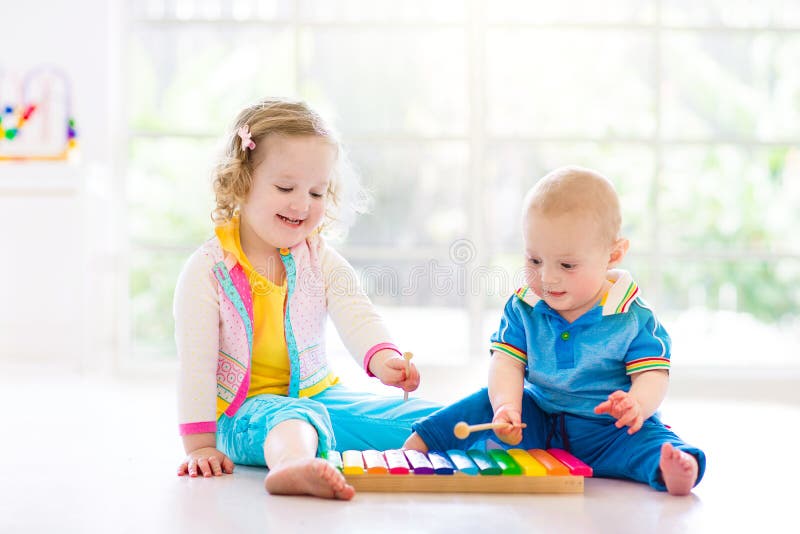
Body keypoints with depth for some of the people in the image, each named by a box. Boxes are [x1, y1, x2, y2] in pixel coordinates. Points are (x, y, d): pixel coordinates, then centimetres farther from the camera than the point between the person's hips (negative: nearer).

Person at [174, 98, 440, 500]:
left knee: (428, 419, -9)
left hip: (317, 395, 6)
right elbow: (195, 361, -10)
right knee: (294, 418, -42)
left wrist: (382, 359, -35)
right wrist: (200, 444, -16)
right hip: (244, 414, -6)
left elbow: (357, 316, -12)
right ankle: (294, 466, -69)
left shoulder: (320, 259, 5)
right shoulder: (208, 270, -8)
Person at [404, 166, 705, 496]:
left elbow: (652, 375, -12)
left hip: (607, 432, -4)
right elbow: (507, 362, -5)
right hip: (537, 421, 4)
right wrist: (506, 405, -26)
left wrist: (637, 404, -36)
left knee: (646, 439, -32)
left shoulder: (633, 318, -11)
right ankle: (418, 444, -3)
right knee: (485, 404, -11)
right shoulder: (524, 308, -1)